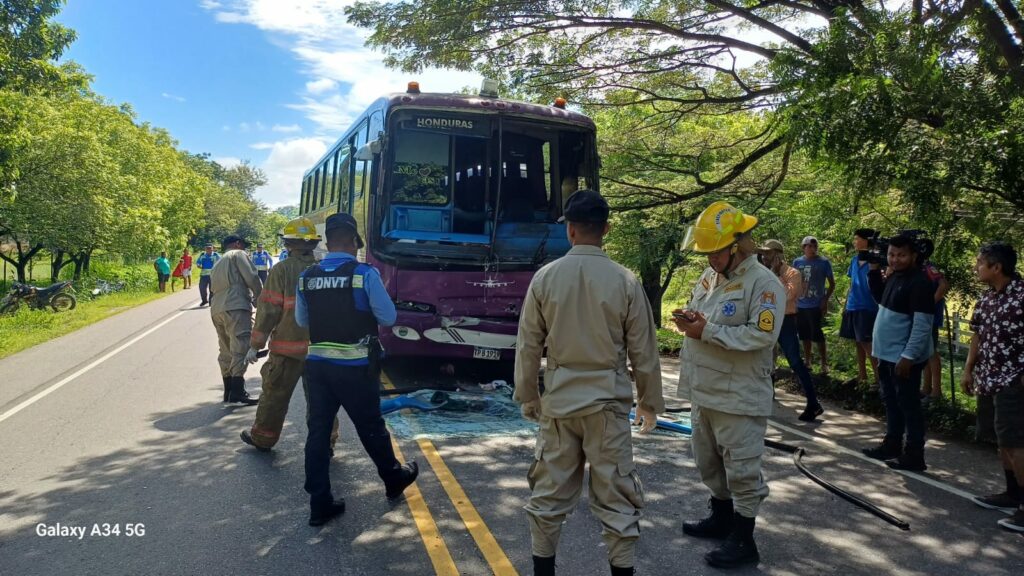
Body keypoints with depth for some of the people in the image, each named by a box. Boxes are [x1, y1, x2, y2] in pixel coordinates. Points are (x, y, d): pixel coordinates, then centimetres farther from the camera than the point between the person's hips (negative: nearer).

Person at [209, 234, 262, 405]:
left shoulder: (218, 263, 33)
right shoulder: (238, 254, 7)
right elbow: (251, 278, -5)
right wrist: (261, 298, 7)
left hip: (217, 309, 9)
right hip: (236, 307, -9)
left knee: (227, 350, 13)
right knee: (241, 348, -13)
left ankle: (229, 390, 16)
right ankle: (238, 392, -19)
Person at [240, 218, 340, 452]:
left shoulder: (281, 270, -10)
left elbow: (268, 310, -10)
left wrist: (255, 345, -2)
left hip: (288, 346, -3)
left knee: (275, 394, 12)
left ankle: (262, 438, 27)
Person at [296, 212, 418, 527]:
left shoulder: (307, 277, 2)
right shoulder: (365, 273, -13)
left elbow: (301, 319, 15)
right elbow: (388, 317, -8)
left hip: (317, 364, 4)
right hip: (355, 367, -4)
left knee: (318, 431, 9)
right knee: (371, 427, 13)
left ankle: (320, 504, 14)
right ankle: (394, 479, 35)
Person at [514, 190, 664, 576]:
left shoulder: (545, 278, -6)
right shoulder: (625, 282, -9)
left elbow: (528, 347, 0)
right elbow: (643, 351, -3)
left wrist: (528, 397, 12)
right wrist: (650, 401, 10)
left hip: (558, 400, 2)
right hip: (607, 401, -1)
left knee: (550, 490, 14)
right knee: (615, 495, 9)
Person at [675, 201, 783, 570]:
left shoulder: (763, 283, -15)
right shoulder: (709, 277, 9)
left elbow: (762, 334, -23)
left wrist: (707, 331, -23)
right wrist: (688, 321, -6)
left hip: (739, 397, -8)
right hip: (704, 391, 9)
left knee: (742, 469, 2)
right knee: (709, 462, 22)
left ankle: (743, 540, 16)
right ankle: (721, 517, 41)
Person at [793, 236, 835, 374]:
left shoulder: (824, 262, -5)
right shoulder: (797, 262, 5)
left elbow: (832, 283, 0)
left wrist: (826, 300, -11)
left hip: (816, 305, -4)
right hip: (800, 305, 4)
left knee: (817, 335, -5)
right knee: (805, 335, 14)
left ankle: (824, 363, 7)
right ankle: (807, 360, 28)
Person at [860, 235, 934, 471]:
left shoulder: (919, 283, -18)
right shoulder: (894, 276, 9)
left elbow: (922, 325, -22)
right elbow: (880, 299, 26)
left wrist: (908, 356, -25)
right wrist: (874, 271, 11)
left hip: (904, 357, -9)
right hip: (887, 354, 9)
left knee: (908, 406, -1)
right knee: (891, 402, 19)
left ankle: (914, 456, 7)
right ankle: (891, 444, 31)